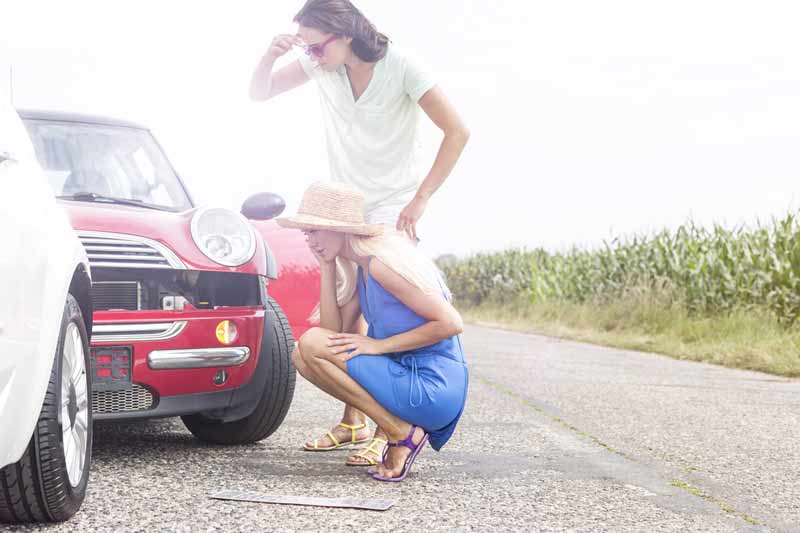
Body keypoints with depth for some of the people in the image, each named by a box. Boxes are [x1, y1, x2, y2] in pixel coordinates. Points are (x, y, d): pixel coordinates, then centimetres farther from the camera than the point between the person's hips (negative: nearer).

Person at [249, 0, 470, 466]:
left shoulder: (400, 68, -20)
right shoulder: (321, 65, -6)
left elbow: (457, 131, -19)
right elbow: (260, 93, 4)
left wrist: (420, 199, -22)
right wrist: (271, 56, -18)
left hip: (393, 207, -5)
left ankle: (388, 430, -15)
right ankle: (353, 422, 13)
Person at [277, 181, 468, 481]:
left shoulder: (381, 264, -17)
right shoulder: (362, 267, 12)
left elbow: (450, 323, -21)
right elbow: (333, 328, 8)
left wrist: (379, 345, -16)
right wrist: (326, 267, 4)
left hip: (432, 390, -10)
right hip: (411, 380, 10)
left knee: (312, 344, -16)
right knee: (303, 355, 9)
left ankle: (401, 434, -9)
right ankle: (397, 427, 6)